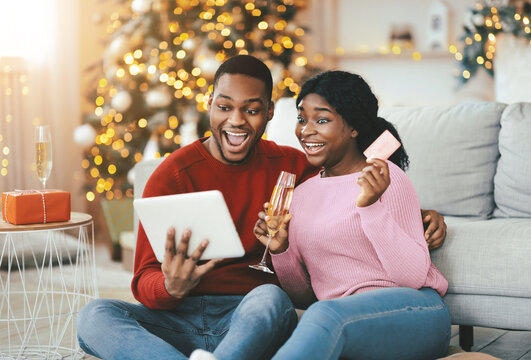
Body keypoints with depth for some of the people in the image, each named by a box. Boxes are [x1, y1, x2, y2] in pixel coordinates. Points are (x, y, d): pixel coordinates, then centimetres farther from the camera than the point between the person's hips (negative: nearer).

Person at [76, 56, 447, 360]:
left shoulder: (289, 165, 7)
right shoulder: (174, 175, -1)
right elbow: (145, 283, -5)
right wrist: (172, 287, -31)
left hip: (252, 319, 0)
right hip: (180, 317, 0)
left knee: (270, 298, -35)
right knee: (94, 317, -28)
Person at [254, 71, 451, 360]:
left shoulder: (384, 178, -2)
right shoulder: (301, 194, 16)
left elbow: (413, 276, -12)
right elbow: (305, 297, 19)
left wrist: (370, 205, -22)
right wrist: (280, 251, 0)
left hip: (409, 312, -4)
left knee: (325, 315, -37)